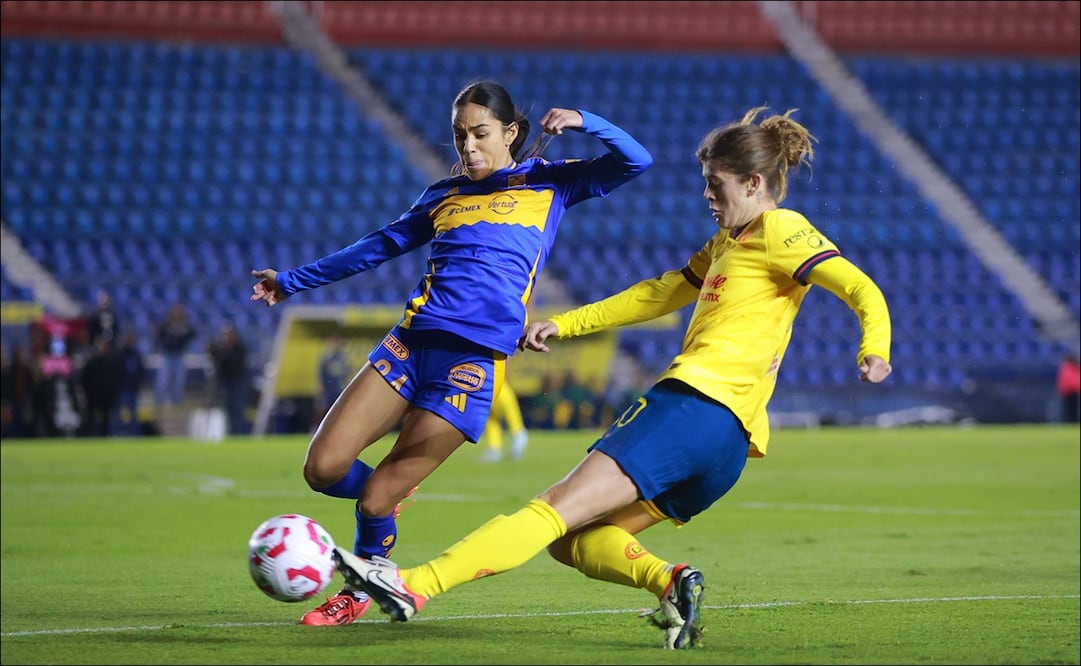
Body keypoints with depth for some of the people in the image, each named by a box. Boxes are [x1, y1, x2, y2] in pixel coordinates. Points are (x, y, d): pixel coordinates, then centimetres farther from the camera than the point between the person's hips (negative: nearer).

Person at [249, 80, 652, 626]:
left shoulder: (549, 183, 11)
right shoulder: (445, 194, 21)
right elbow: (378, 247, 30)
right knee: (323, 468, -8)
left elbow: (636, 161, 4)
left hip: (475, 357, -4)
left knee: (374, 500, -8)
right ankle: (394, 492, 25)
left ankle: (361, 590, 20)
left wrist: (584, 122, -13)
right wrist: (292, 282, 35)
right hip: (412, 340, 4)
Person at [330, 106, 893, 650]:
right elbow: (659, 294, 34)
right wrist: (563, 324, 32)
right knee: (573, 540, 6)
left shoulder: (780, 231, -1)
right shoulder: (728, 242, 27)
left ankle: (414, 587, -23)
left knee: (556, 510, -17)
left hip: (698, 403, -10)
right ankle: (670, 582, -19)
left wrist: (873, 349, -32)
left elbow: (862, 289, -12)